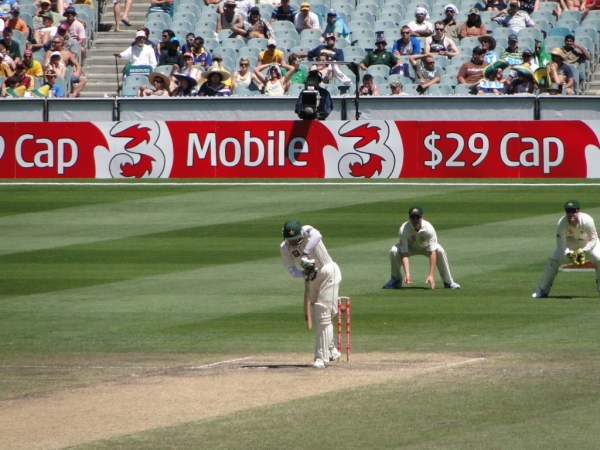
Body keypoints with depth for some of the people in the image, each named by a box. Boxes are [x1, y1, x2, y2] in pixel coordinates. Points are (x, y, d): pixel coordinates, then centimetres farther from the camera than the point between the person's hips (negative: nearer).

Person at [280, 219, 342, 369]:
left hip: (328, 272, -6)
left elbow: (317, 236, -46)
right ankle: (331, 350, 32)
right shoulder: (284, 248, -10)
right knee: (316, 317, 13)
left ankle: (322, 358, -15)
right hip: (311, 278, 6)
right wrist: (304, 273, -34)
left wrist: (305, 254, -54)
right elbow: (292, 271, -13)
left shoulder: (307, 231, -22)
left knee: (323, 314, -13)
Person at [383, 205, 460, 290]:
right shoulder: (403, 230, -34)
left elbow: (433, 252, -38)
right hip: (410, 247, 1)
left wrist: (431, 275, -46)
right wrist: (407, 274, -48)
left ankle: (448, 282, -15)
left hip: (426, 247, -1)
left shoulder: (428, 228, -35)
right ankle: (396, 279, -3)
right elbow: (404, 253, -35)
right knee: (394, 251, -29)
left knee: (440, 251, -32)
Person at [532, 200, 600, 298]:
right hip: (569, 243, 1)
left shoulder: (587, 220, -35)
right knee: (552, 261, -12)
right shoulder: (562, 223, -31)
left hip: (587, 243, -1)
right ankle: (542, 290, 3)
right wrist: (569, 254, -41)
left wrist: (583, 251, -37)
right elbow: (561, 245, -23)